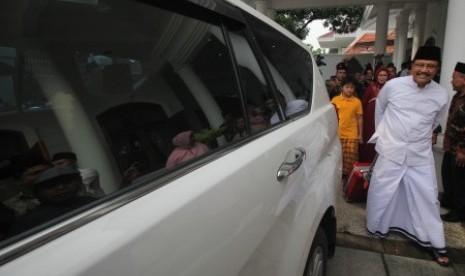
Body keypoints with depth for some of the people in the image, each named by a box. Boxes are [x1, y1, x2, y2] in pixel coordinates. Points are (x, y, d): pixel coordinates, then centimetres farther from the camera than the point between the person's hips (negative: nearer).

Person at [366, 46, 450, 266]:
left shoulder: (441, 95, -2)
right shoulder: (393, 85, -8)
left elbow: (435, 122, 16)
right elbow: (379, 109, 9)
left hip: (421, 155, 2)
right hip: (391, 151, -1)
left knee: (427, 197, 8)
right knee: (382, 193, 7)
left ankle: (435, 244, 25)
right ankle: (377, 230, 30)